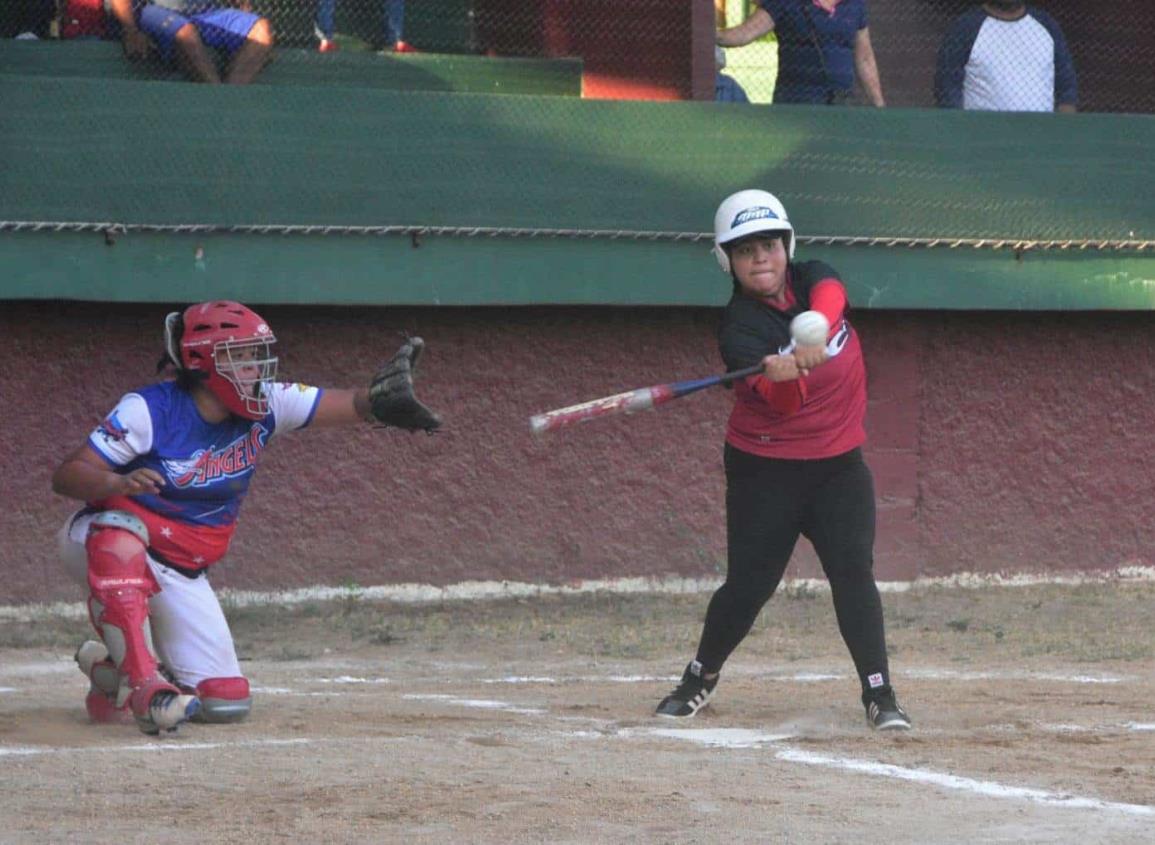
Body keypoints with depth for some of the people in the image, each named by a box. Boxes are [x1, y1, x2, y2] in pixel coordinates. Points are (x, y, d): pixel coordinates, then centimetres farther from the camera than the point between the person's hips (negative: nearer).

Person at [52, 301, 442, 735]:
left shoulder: (266, 406, -5)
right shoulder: (148, 410, -19)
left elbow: (347, 405, -14)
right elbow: (66, 475, -20)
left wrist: (379, 398, -38)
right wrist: (119, 482, -41)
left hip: (180, 574, 5)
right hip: (98, 543, -5)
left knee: (226, 701, -3)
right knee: (123, 529, -43)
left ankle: (114, 670, 20)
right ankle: (140, 681, -41)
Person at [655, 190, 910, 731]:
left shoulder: (813, 280, -1)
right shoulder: (739, 328, -15)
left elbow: (829, 298, -27)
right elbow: (783, 403, -30)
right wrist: (783, 376, -53)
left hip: (839, 463, 3)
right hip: (764, 468, -3)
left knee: (853, 573, -10)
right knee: (749, 583, -1)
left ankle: (879, 695, -7)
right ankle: (700, 679, 20)